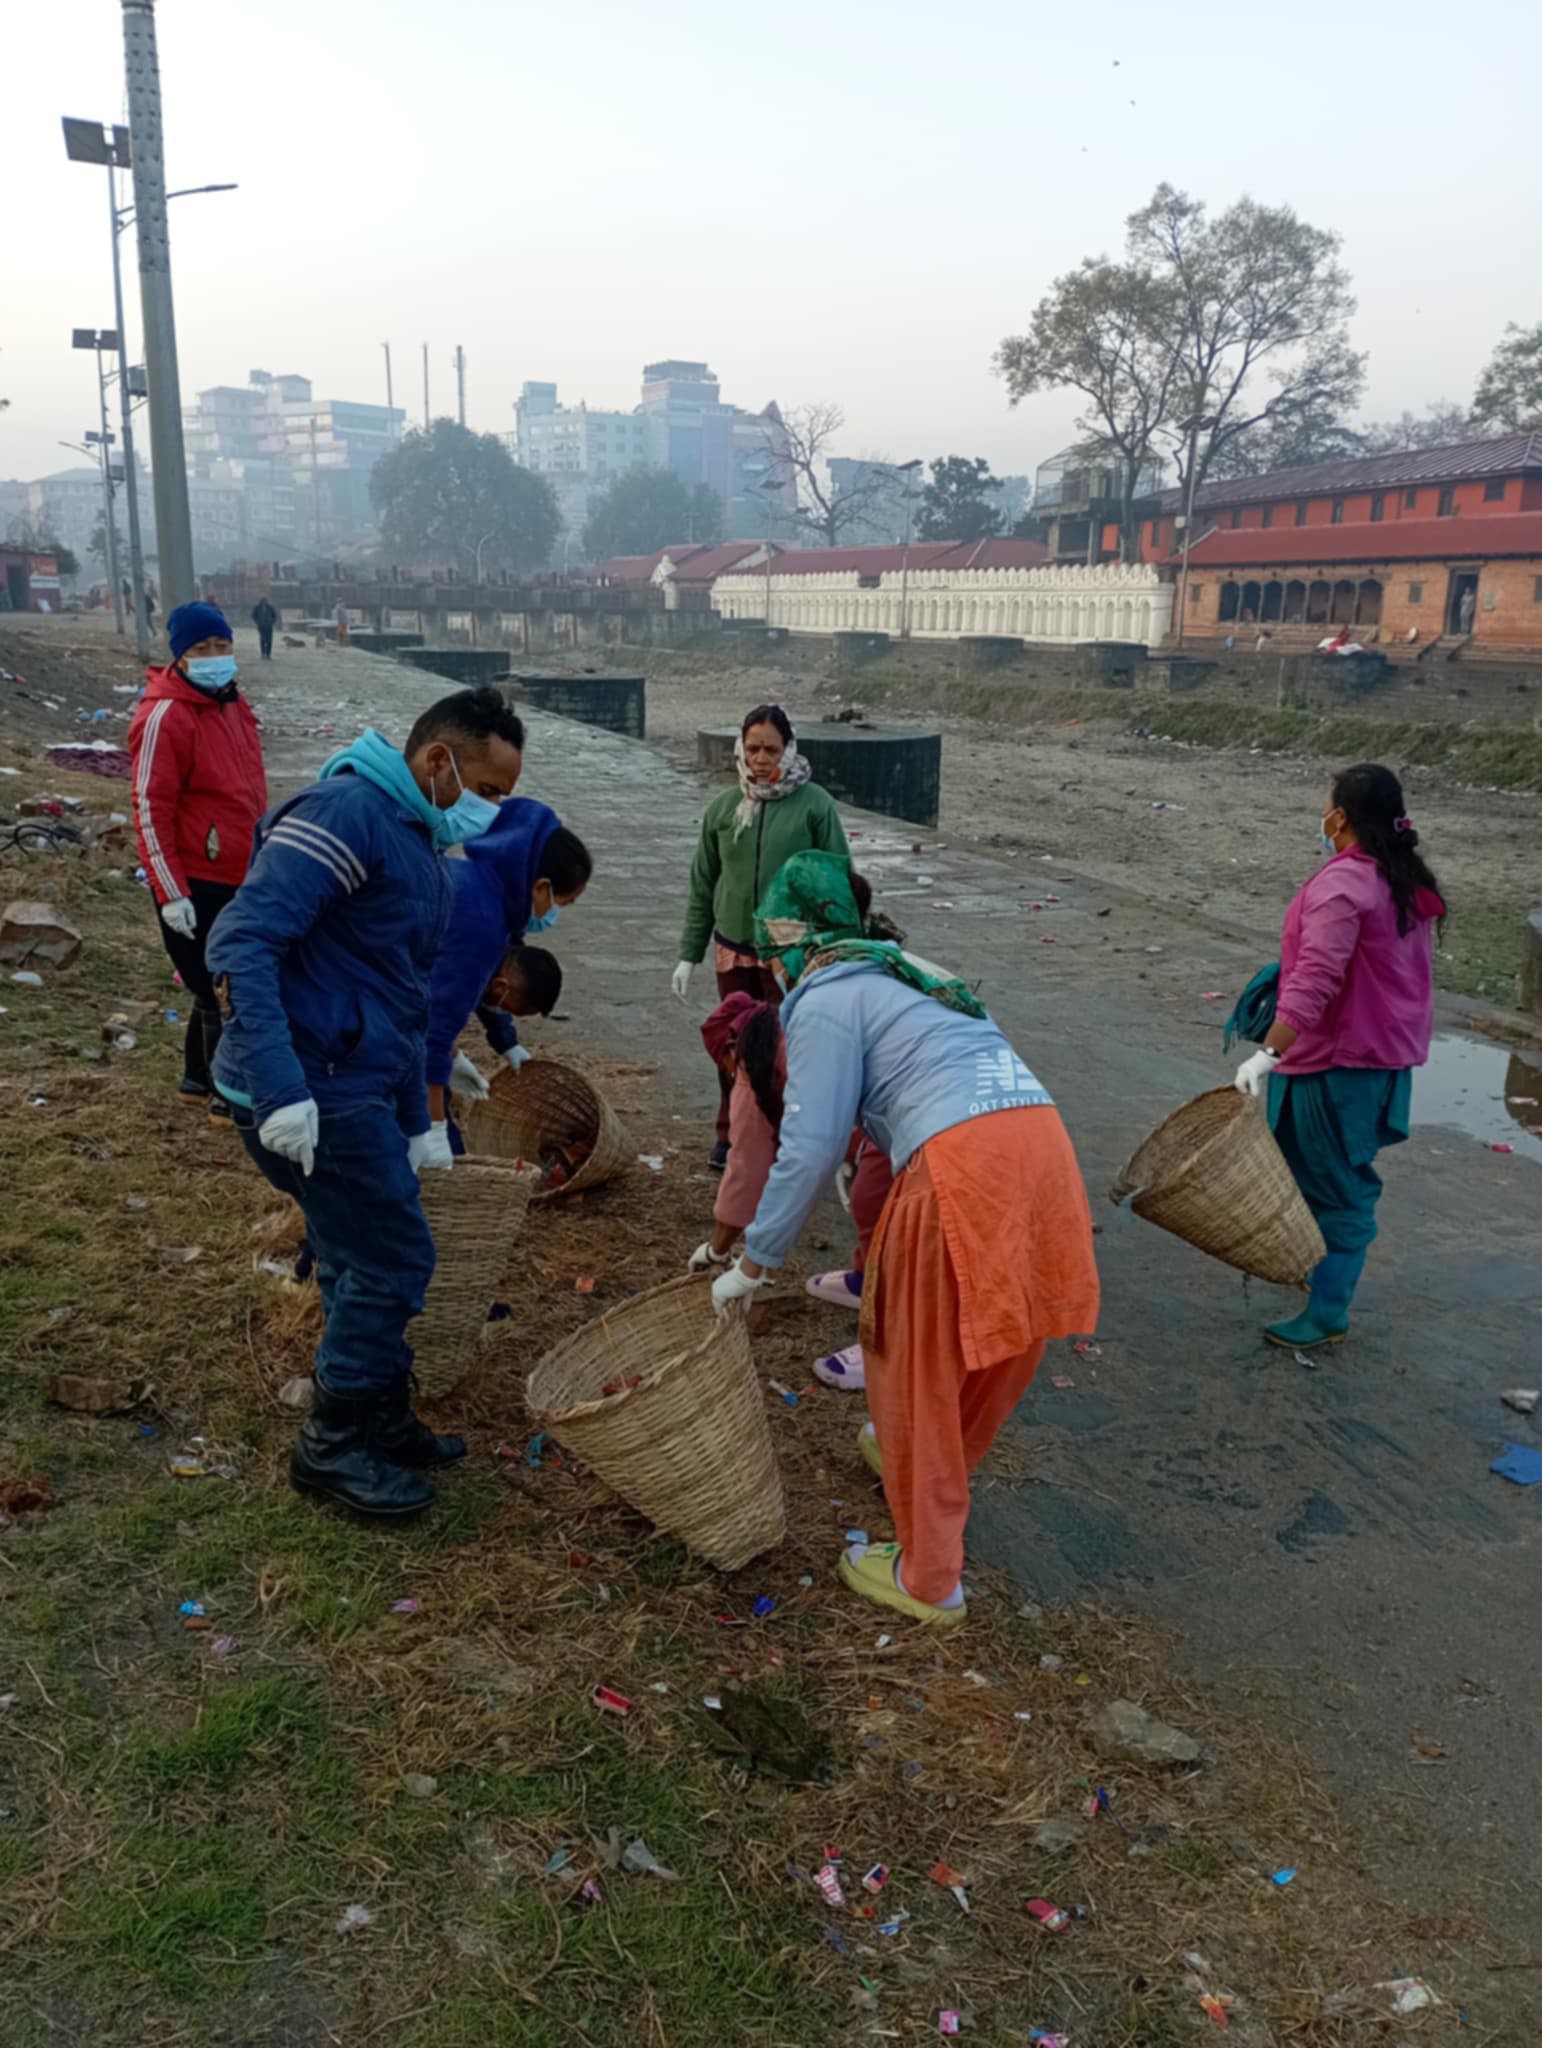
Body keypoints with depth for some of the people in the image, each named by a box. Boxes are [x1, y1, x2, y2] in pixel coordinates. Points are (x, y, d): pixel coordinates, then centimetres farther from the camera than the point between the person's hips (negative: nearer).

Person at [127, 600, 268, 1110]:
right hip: (197, 883, -8)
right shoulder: (165, 717, -16)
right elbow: (151, 811, -18)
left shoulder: (232, 703, 10)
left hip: (240, 876, 8)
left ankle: (199, 1078, 35)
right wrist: (172, 893, -20)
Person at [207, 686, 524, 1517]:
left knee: (362, 1262, 17)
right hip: (311, 1094, -9)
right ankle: (332, 1446, 16)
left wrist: (414, 1121, 22)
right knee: (394, 1258, -1)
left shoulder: (418, 841, 17)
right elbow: (242, 943, -24)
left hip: (356, 1088, 9)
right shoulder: (346, 813, -16)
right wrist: (278, 1090, -31)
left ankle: (383, 1425, 32)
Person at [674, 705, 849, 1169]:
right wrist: (689, 954, 8)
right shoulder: (723, 807, 4)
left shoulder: (815, 804, -6)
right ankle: (731, 1134, 28)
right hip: (733, 949, 3)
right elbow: (703, 884, 10)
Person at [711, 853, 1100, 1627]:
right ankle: (921, 1461, 53)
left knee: (919, 1366, 9)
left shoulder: (825, 999, 1)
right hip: (1041, 1139, 8)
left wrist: (753, 1262, 5)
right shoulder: (907, 972, 27)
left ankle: (928, 1579, 24)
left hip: (960, 1164, -8)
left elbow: (811, 1146, -4)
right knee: (994, 1344, 26)